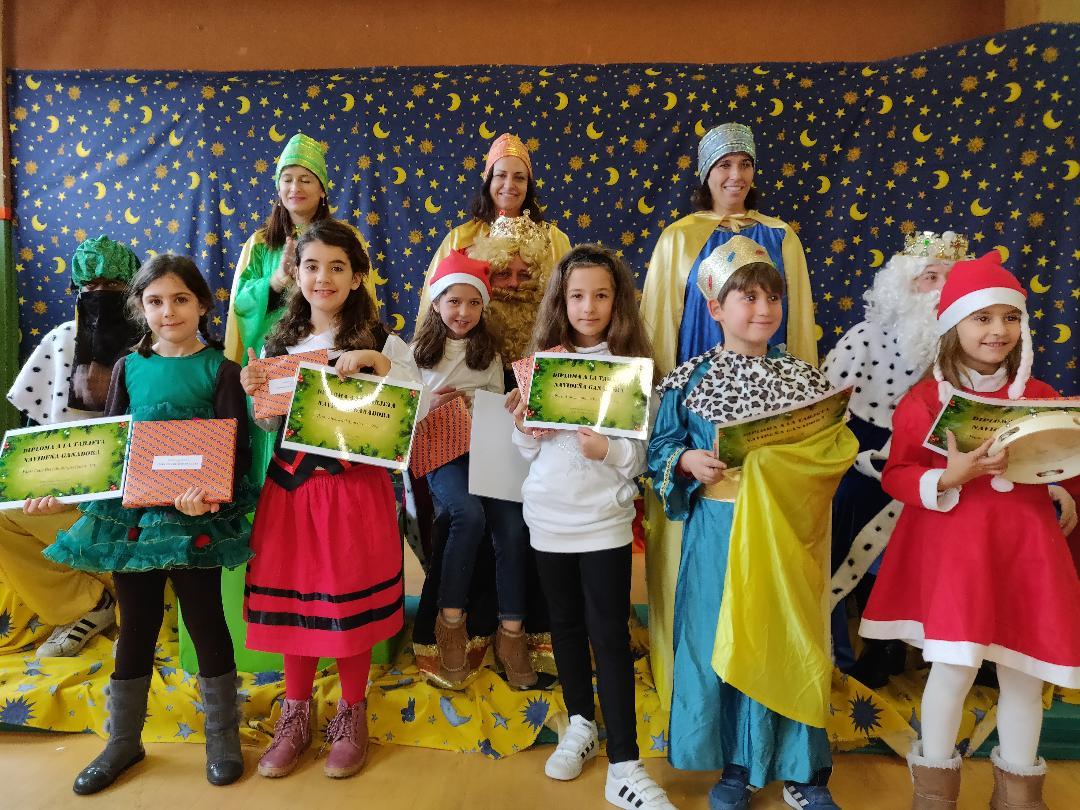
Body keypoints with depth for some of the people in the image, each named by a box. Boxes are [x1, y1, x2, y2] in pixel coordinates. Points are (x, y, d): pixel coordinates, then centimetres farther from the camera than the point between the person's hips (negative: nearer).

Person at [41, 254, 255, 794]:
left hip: (196, 517, -4)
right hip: (131, 513, 4)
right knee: (136, 625, 14)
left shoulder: (218, 368, -5)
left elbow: (236, 447, -10)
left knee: (205, 621, 7)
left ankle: (223, 734, 26)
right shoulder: (129, 367, 7)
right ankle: (124, 739, 32)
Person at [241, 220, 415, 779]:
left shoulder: (380, 341, -3)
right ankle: (296, 714, 31)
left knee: (349, 601, 5)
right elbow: (268, 426, 15)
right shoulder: (279, 343, 9)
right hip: (288, 486, 4)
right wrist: (254, 393, -4)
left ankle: (352, 715, 27)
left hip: (353, 487, -3)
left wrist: (377, 361, -22)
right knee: (290, 596, 10)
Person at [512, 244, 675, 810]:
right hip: (549, 516, 4)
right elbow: (527, 451, 7)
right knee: (566, 625, 17)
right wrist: (526, 433, -14)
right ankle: (581, 723, 37)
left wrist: (608, 450, -26)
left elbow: (641, 458, -7)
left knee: (610, 635, 0)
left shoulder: (631, 366, -6)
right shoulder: (544, 360, 3)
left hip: (604, 520, -3)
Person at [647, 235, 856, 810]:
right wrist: (688, 462, -17)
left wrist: (789, 464, -14)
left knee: (789, 643, 8)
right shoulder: (690, 380, 0)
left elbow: (836, 451, 5)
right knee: (718, 643, 8)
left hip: (786, 531, 1)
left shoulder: (804, 378, 4)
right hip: (718, 531, 0)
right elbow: (660, 450, 3)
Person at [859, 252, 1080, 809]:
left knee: (1024, 671, 12)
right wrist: (949, 478, -21)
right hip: (953, 543, -4)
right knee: (955, 665, -4)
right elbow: (896, 475, -5)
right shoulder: (925, 400, -6)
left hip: (1027, 544, 4)